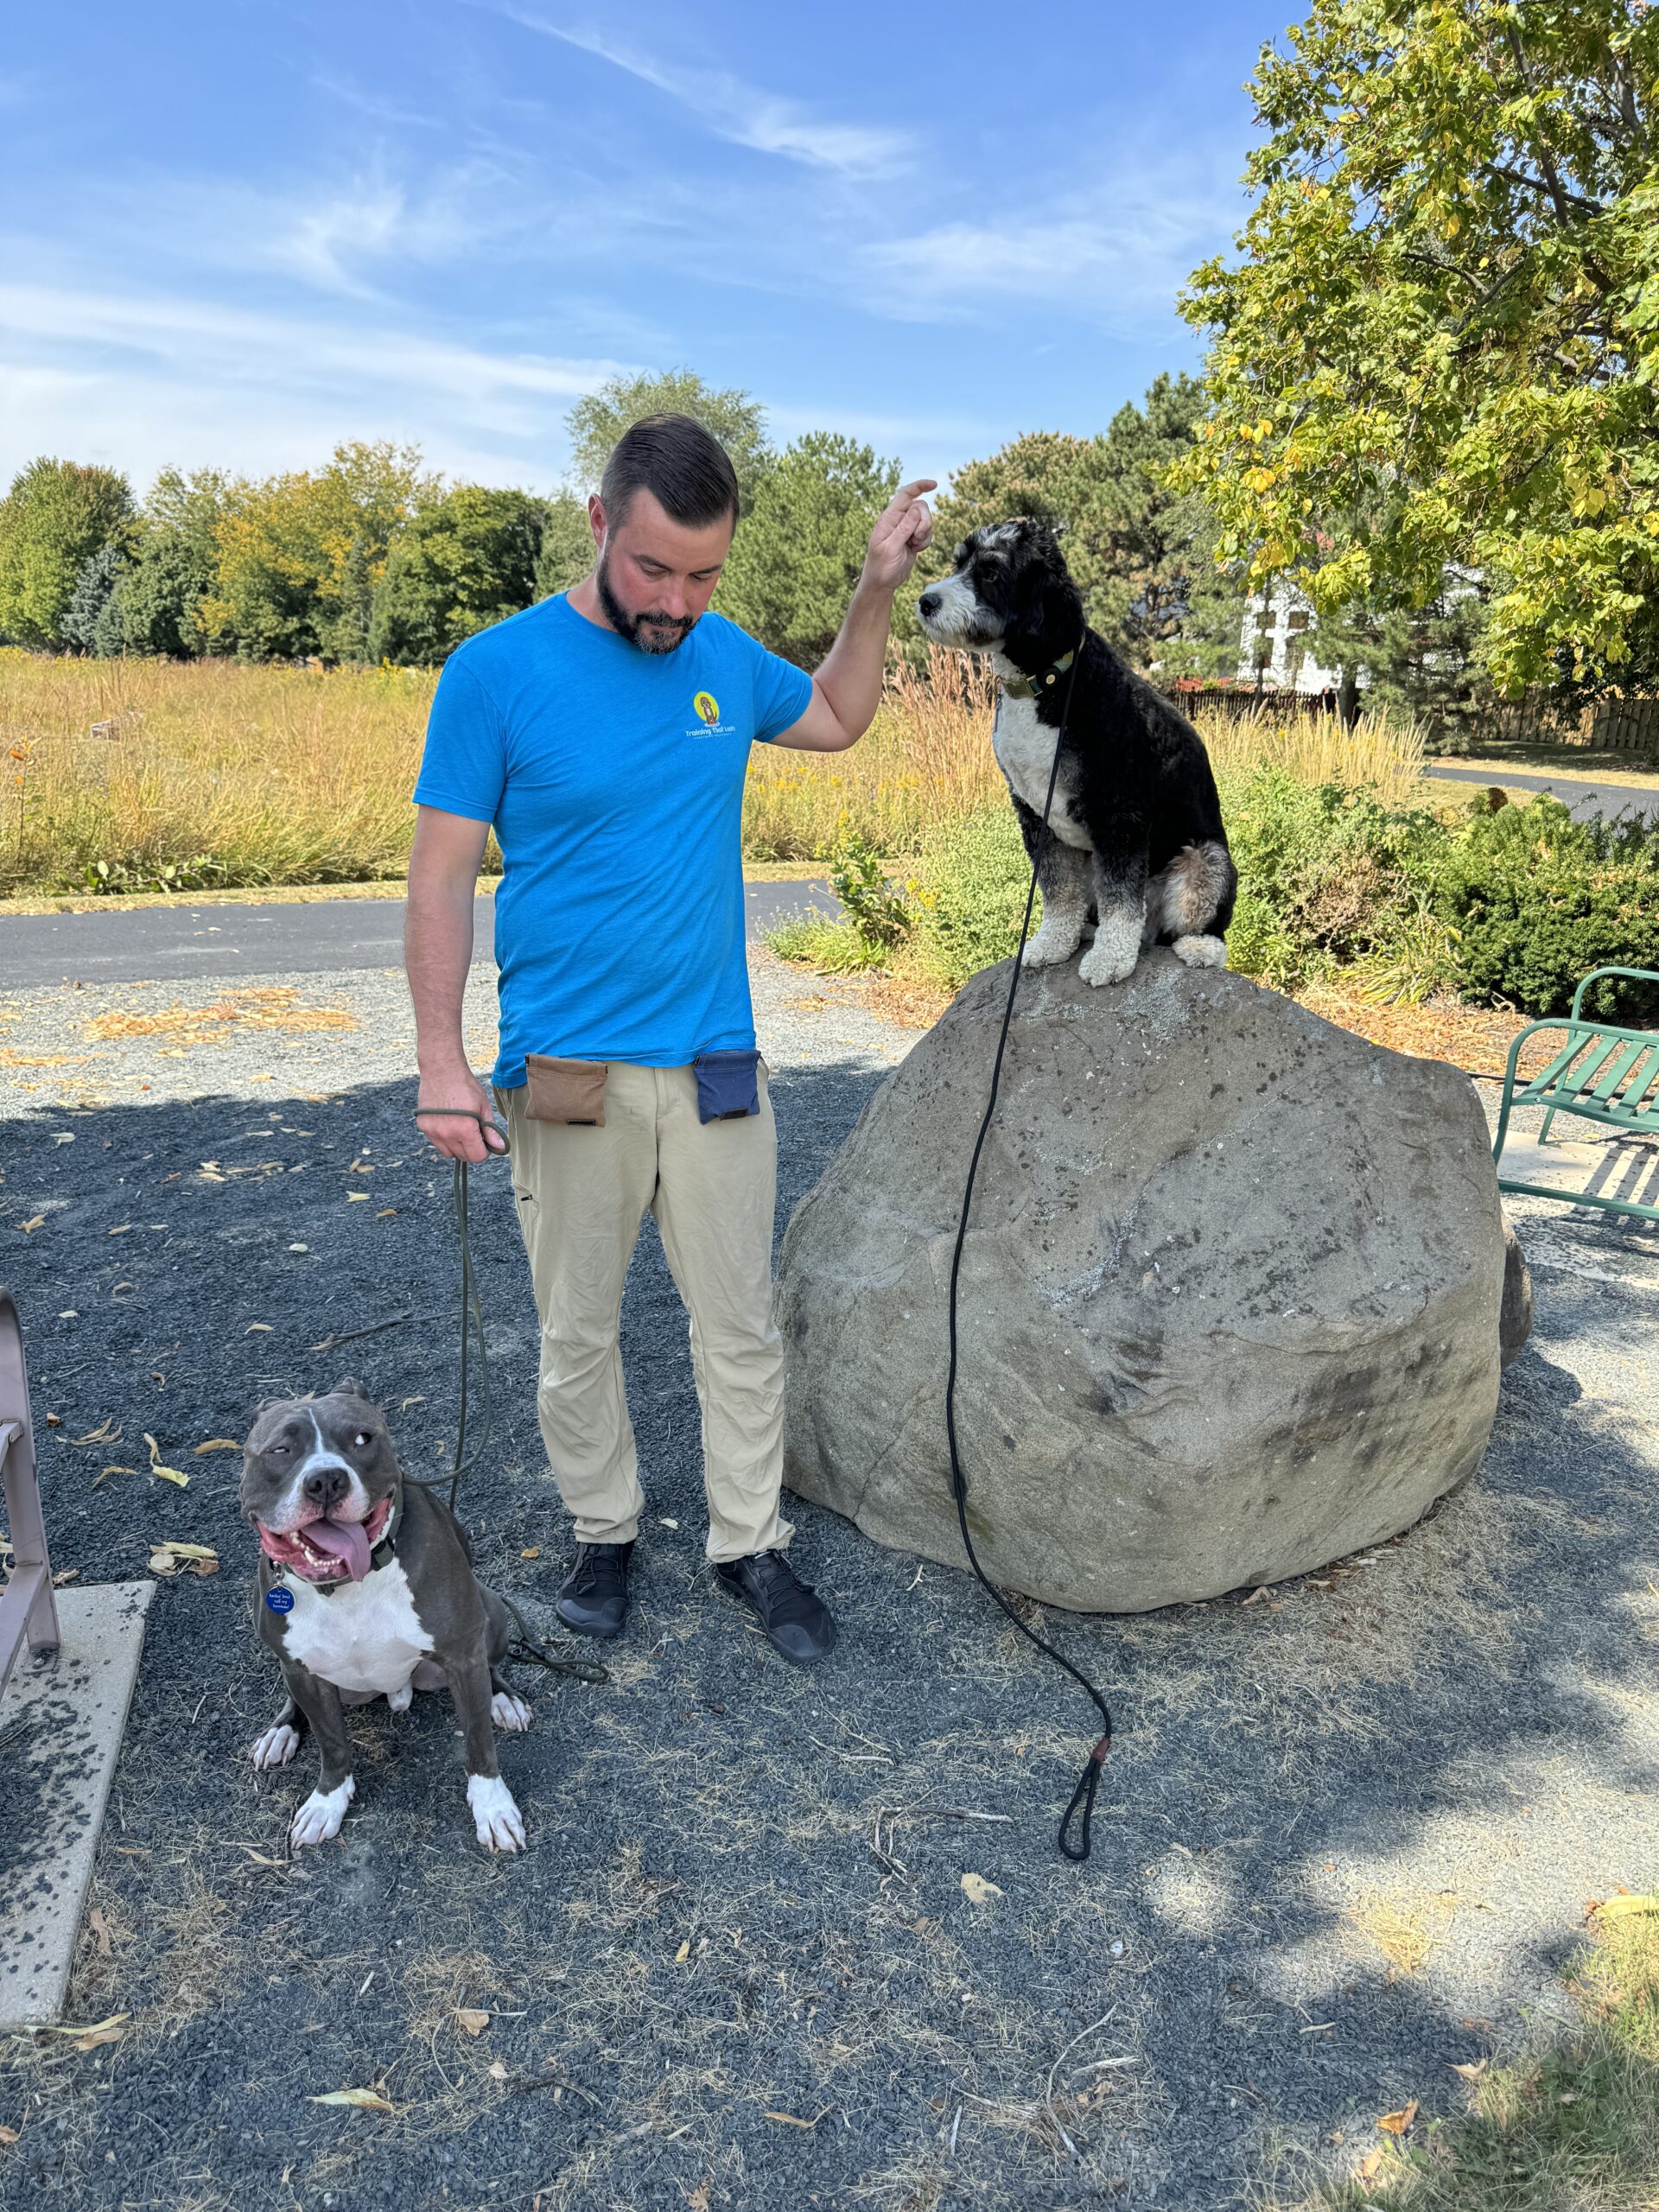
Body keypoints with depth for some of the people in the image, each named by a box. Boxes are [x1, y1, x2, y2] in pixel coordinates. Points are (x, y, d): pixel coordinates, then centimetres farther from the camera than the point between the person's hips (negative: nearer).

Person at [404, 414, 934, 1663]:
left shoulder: (726, 658, 4)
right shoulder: (498, 672, -9)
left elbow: (837, 720, 25)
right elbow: (442, 879, -8)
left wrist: (878, 591, 11)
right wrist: (442, 1066, -12)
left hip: (717, 1065, 3)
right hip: (567, 1076, -3)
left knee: (742, 1326, 10)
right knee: (577, 1333, 12)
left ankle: (751, 1544, 26)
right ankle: (605, 1533, 33)